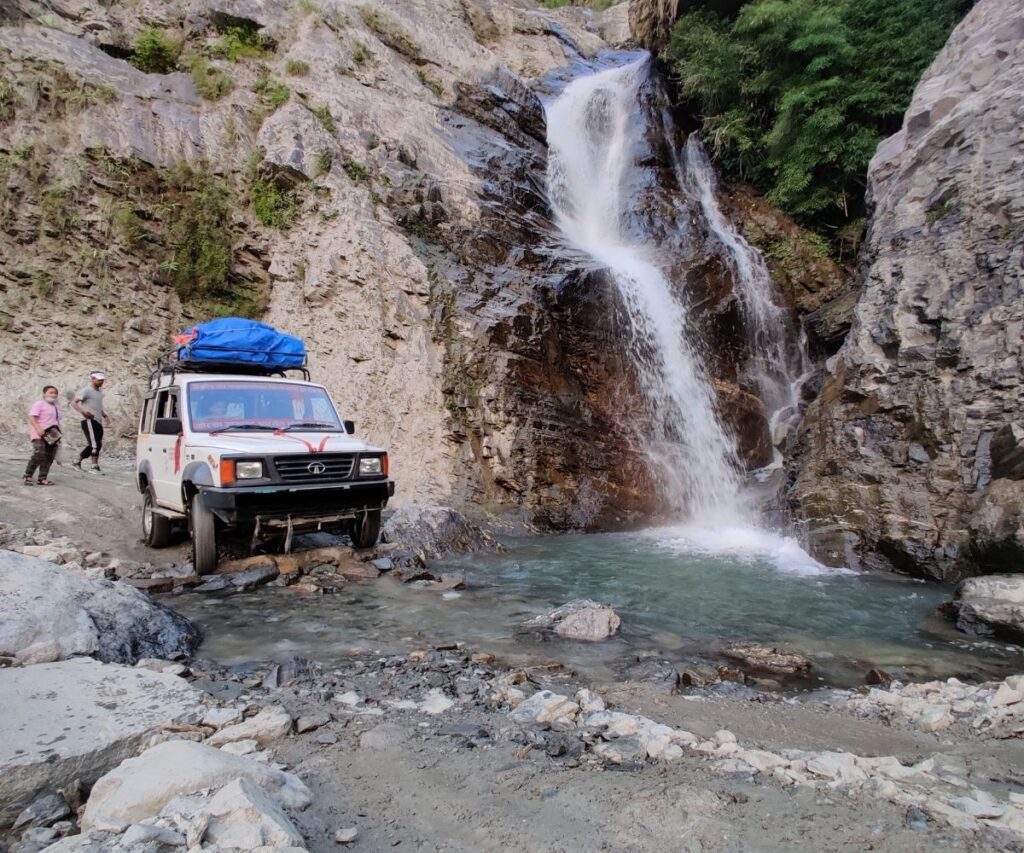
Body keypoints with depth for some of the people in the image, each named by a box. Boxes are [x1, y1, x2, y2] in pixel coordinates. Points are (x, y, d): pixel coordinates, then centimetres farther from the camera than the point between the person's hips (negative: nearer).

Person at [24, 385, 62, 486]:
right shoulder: (39, 404, -4)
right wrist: (38, 429, -26)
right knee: (39, 455, -18)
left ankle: (42, 478, 8)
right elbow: (31, 417, -14)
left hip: (52, 436, 7)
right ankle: (28, 476, -5)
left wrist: (58, 434, 18)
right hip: (40, 435, -7)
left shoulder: (57, 407, 19)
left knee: (49, 458, 2)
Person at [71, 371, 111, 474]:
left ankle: (77, 462, 24)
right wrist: (82, 412, -26)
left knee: (95, 445, 11)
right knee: (95, 444, -14)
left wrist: (104, 415, 20)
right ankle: (95, 466, -11)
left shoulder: (99, 391, 20)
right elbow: (73, 403, -11)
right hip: (89, 421, -9)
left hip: (98, 422, 9)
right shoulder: (87, 391, -6)